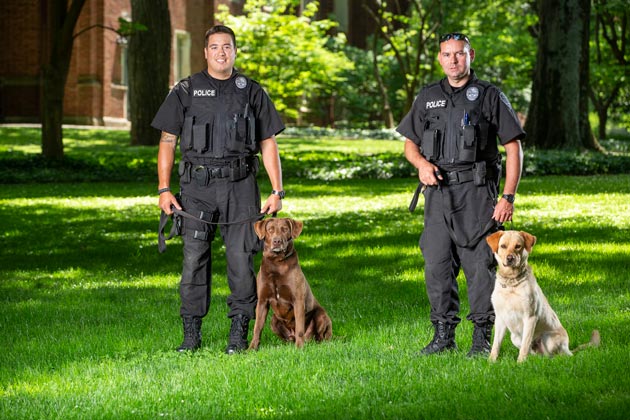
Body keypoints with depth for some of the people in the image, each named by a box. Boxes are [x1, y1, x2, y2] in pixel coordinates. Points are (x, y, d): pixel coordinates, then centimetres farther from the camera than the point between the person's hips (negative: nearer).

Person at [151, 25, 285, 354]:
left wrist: (277, 191, 1)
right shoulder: (185, 91, 8)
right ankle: (191, 333, 5)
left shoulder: (252, 92, 10)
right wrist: (164, 189, -3)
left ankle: (239, 332, 6)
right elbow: (167, 142, 6)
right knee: (194, 259, -2)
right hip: (197, 186, 0)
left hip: (240, 187, 0)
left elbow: (268, 144, 10)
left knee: (241, 259, -2)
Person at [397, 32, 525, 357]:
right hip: (438, 193, 4)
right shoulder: (427, 98, 14)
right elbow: (410, 144, 20)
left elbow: (513, 149, 0)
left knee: (480, 265, -5)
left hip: (477, 195, -4)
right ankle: (443, 335, 12)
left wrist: (508, 197, -9)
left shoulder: (490, 96, 2)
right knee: (437, 265, 3)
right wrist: (421, 163, -4)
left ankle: (482, 337, 2)